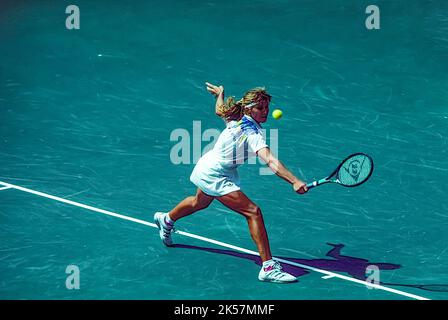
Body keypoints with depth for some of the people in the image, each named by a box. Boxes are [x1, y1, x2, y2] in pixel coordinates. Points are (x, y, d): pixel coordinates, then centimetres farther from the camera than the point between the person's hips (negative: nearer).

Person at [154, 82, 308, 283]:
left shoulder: (237, 118, -7)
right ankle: (268, 268, -20)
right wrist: (294, 182, -56)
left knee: (200, 202, 37)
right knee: (253, 212, -20)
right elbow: (270, 161, -46)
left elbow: (219, 110, 14)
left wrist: (220, 93, 34)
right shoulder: (253, 133, -31)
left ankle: (166, 220, 65)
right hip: (213, 175, -10)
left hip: (208, 170, 10)